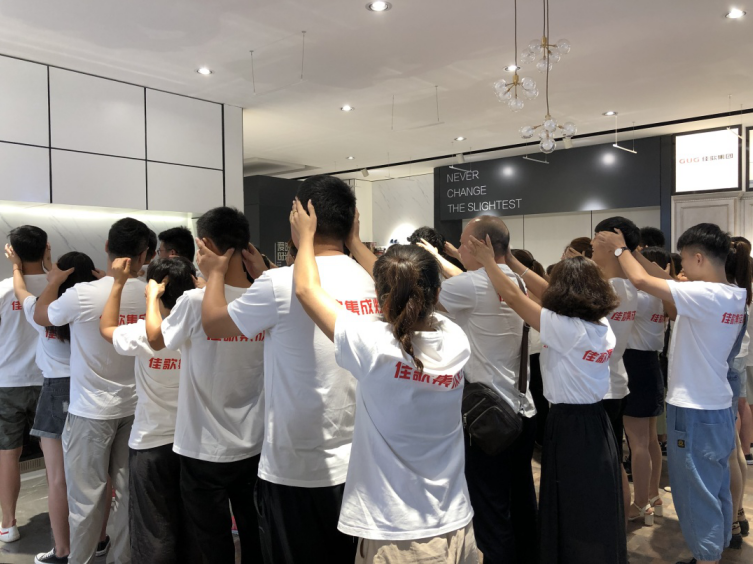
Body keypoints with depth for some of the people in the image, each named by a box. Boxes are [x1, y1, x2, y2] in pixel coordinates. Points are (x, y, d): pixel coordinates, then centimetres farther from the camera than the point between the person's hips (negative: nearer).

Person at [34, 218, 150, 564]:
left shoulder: (83, 294, -20)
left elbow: (41, 316, 2)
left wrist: (55, 281, 16)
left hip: (91, 411, -3)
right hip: (134, 407, 4)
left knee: (87, 495, 10)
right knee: (129, 490, 14)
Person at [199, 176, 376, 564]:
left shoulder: (281, 284, -21)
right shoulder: (369, 283, -1)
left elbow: (213, 324, -3)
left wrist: (215, 274, 13)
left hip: (297, 470, -5)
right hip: (355, 463, 6)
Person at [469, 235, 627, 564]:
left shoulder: (564, 328, -21)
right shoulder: (602, 325, 2)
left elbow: (514, 297, -18)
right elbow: (548, 294, 8)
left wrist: (489, 262, -6)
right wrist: (514, 264, 10)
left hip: (569, 426, -8)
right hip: (595, 423, 8)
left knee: (570, 513, 7)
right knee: (598, 510, 20)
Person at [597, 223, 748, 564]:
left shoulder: (706, 295, -23)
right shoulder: (732, 296, 5)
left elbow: (642, 281, -26)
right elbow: (678, 310, 16)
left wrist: (619, 247, -9)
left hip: (694, 413, -9)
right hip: (718, 410, 9)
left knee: (696, 495, 3)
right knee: (718, 490, 19)